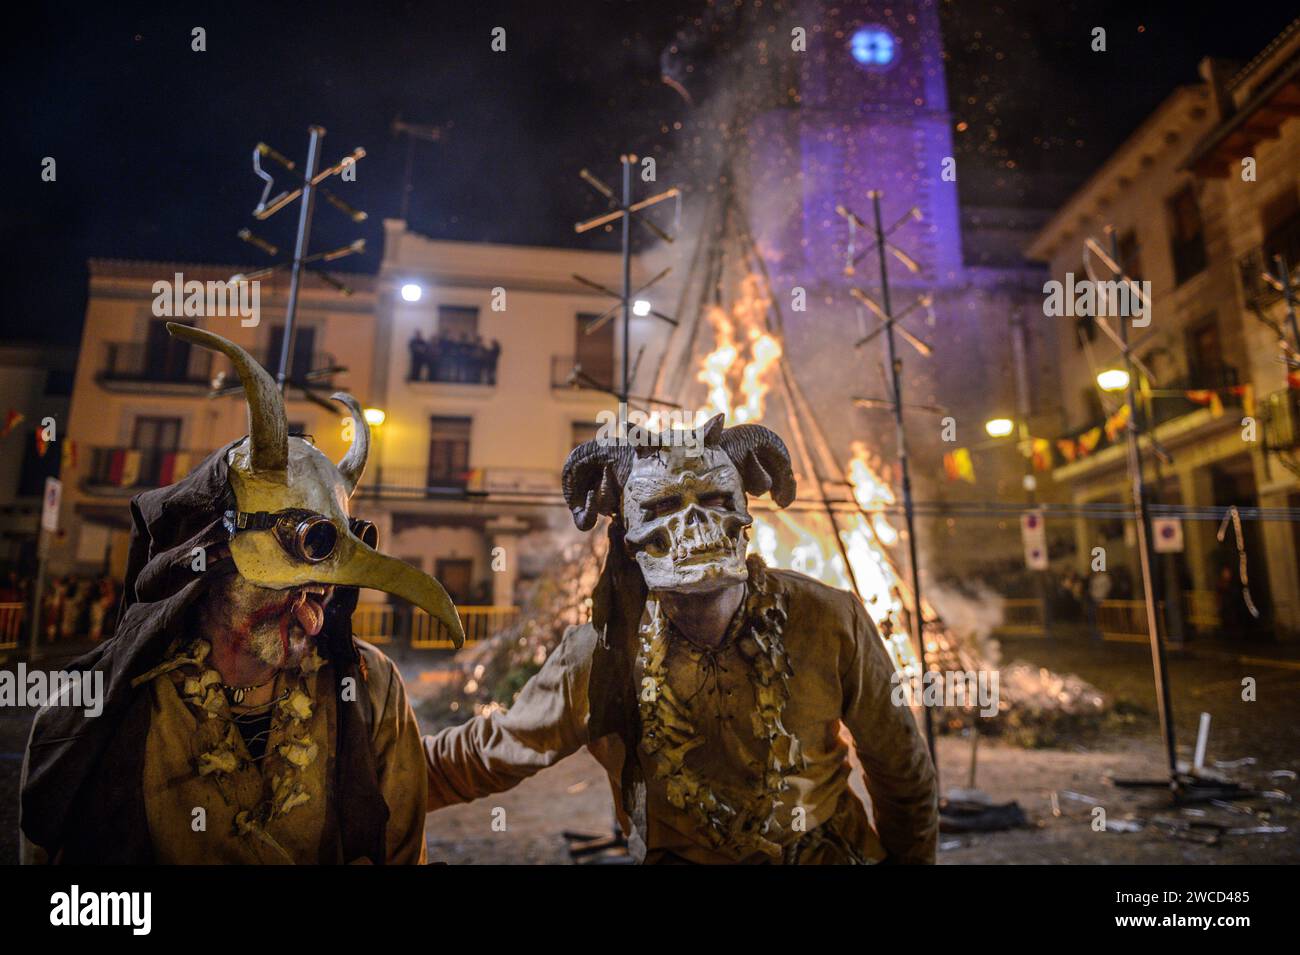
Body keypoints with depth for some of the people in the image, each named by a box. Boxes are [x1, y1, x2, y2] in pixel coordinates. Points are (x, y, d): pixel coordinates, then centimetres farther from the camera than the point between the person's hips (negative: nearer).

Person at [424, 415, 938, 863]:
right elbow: (492, 748, 0)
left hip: (826, 852, 1)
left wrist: (911, 856, 13)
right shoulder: (600, 655, -16)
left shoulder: (830, 622, -16)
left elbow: (898, 761, 1)